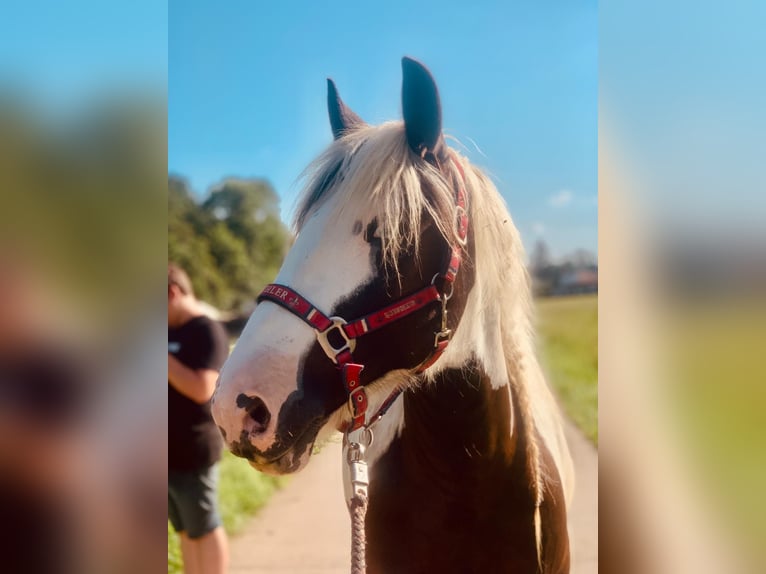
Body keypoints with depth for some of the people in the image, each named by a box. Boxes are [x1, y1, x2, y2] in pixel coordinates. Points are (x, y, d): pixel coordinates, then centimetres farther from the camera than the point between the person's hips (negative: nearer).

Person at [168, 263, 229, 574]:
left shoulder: (206, 331, -13)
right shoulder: (172, 332, 13)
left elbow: (202, 389, -25)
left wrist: (163, 356, -22)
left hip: (193, 452, -8)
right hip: (173, 451, 8)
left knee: (204, 530, 3)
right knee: (185, 531, 14)